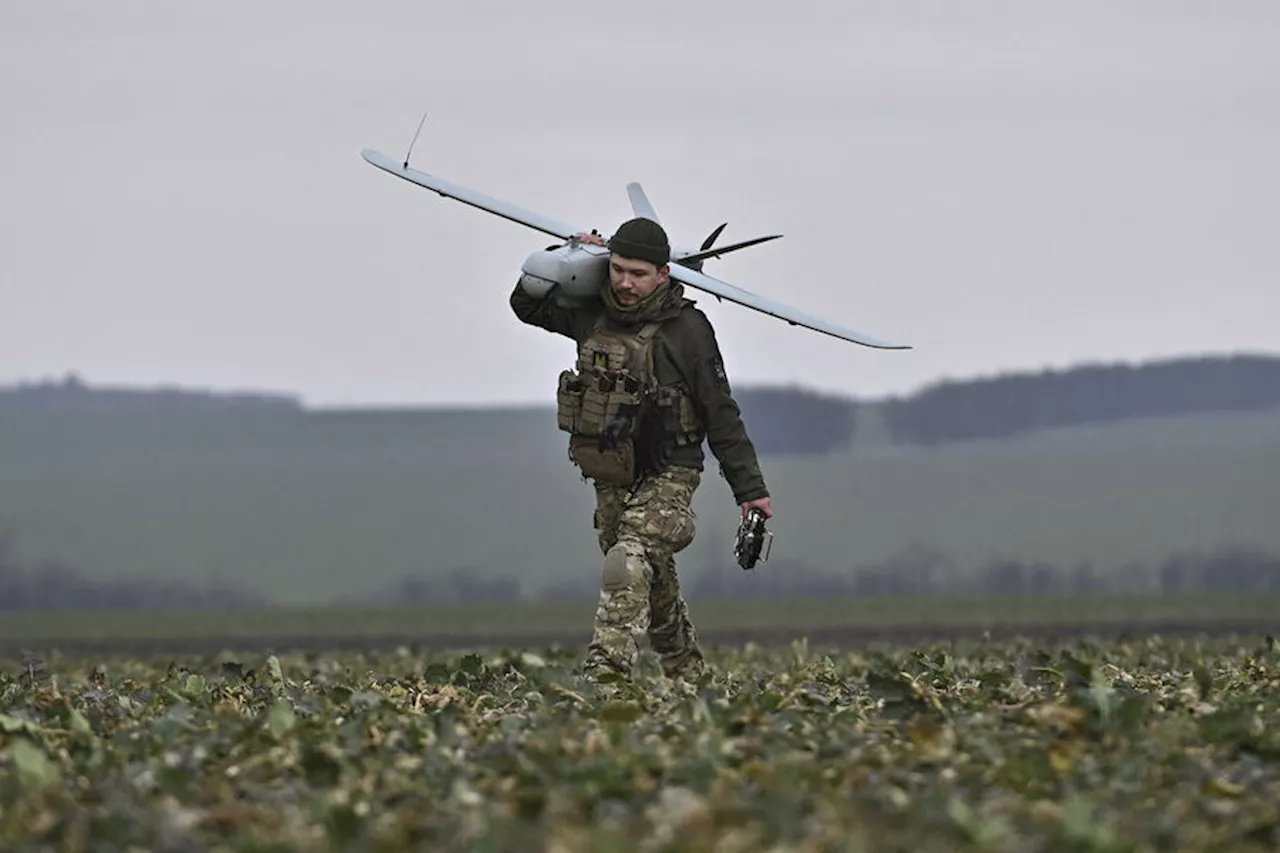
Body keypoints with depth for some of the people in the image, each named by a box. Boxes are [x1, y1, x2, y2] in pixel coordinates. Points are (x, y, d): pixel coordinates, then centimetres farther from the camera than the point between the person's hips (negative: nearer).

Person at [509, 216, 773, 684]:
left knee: (628, 567, -26)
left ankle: (605, 674, -35)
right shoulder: (592, 314, 2)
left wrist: (750, 489, -7)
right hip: (612, 480, 6)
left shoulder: (687, 330, -12)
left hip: (667, 476, -6)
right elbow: (527, 304, 17)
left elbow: (722, 416, -8)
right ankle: (688, 675, 34)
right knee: (656, 585, 17)